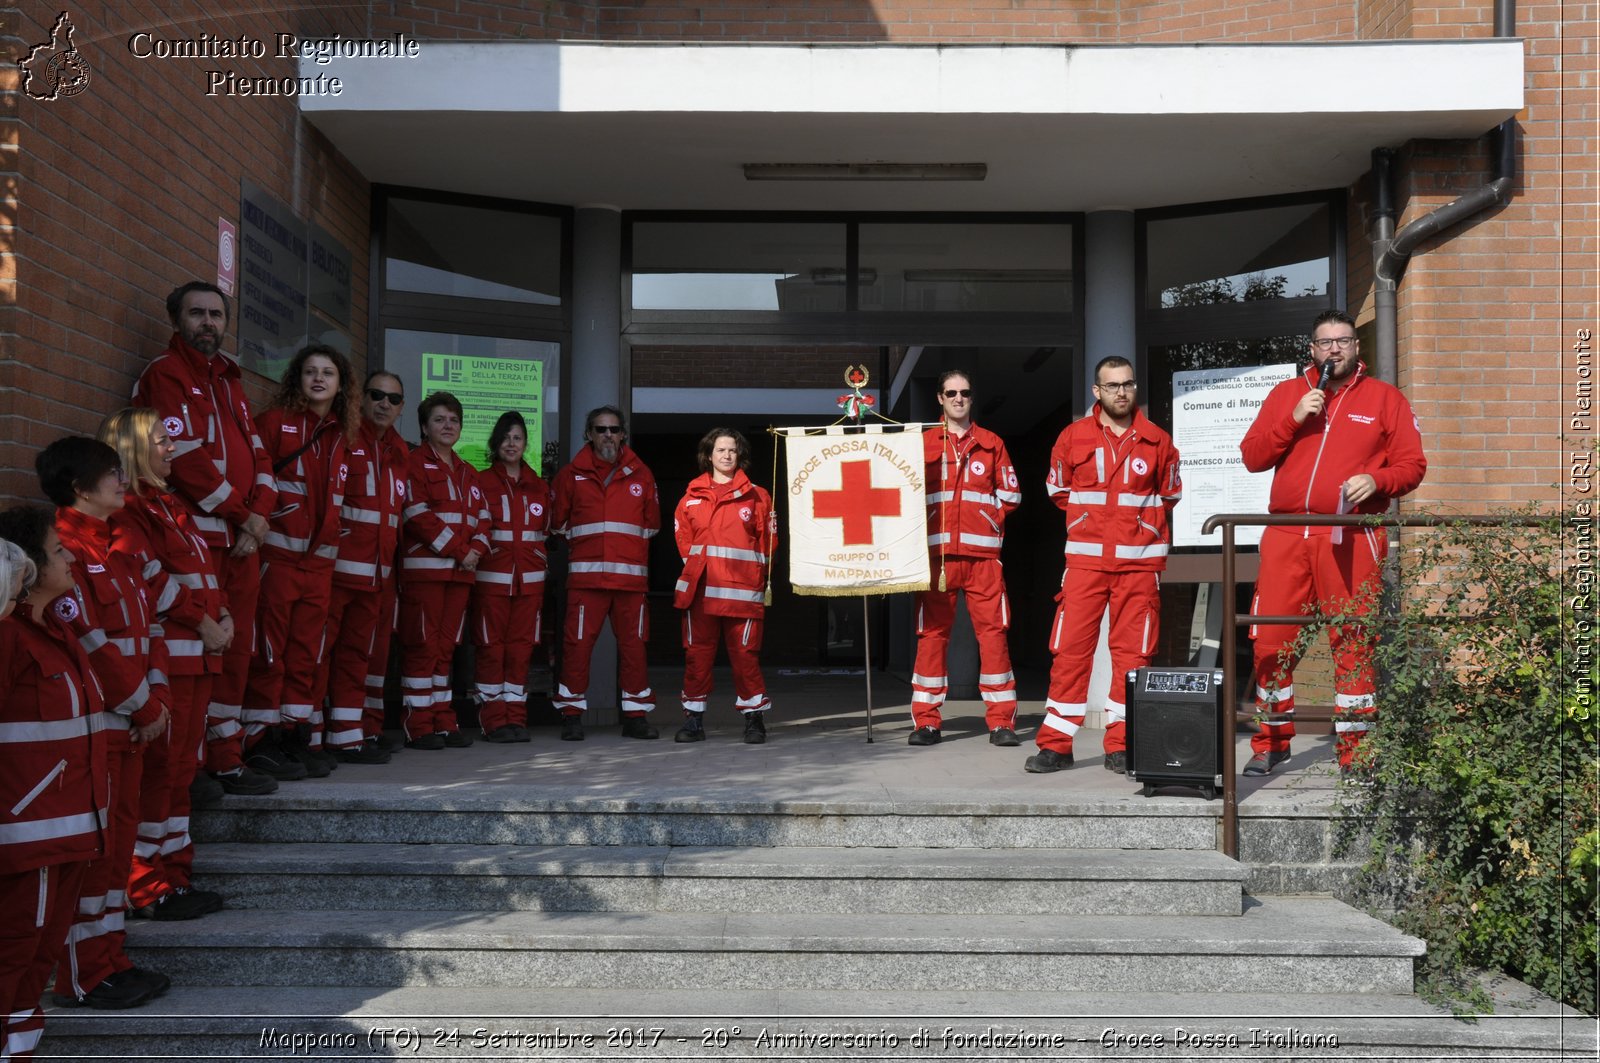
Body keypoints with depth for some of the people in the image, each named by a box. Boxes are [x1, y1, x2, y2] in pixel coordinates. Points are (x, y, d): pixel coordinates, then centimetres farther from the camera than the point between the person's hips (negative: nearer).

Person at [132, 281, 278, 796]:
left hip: (243, 540, 8)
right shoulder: (165, 374, -3)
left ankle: (225, 758, 14)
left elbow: (257, 454, 17)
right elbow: (185, 456, -13)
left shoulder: (229, 380, 23)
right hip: (196, 536, -8)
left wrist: (259, 513, -1)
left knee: (235, 649, 8)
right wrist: (242, 513, -9)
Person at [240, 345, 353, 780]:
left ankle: (299, 738, 16)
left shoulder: (343, 435, 15)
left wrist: (331, 538, 12)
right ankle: (263, 742, 4)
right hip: (277, 553, -5)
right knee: (269, 652, -2)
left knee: (306, 655, 9)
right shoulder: (275, 421, -1)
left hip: (320, 560, 5)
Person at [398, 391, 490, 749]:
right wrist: (459, 551, -13)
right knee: (423, 645, -7)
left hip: (461, 572, 7)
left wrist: (477, 549, -5)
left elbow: (481, 517, 16)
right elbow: (418, 515, -11)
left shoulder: (467, 473, 22)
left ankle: (443, 721, 14)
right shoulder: (414, 464, -1)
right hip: (424, 568, -7)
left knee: (446, 646, 9)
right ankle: (418, 726, -3)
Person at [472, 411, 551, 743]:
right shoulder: (481, 482, 3)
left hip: (529, 578, 3)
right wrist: (479, 552, -12)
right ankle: (493, 719, 2)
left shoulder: (539, 486, 14)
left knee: (521, 647, 3)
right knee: (492, 648, -3)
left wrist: (537, 557, 7)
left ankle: (516, 717, 10)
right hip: (491, 577, -3)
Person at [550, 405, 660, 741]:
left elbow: (652, 523, 18)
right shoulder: (572, 474, 8)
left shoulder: (641, 475, 12)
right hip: (585, 575, -2)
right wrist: (584, 540, 11)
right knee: (577, 643, -6)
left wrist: (625, 543, 12)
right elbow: (556, 521, 13)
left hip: (631, 575, 2)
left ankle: (635, 716, 10)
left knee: (633, 644, 3)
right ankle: (572, 715, 2)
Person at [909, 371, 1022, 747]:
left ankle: (1001, 721, 2)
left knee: (993, 630, -3)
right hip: (937, 552, 0)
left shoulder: (991, 444, 13)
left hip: (982, 553, 1)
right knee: (932, 632, -1)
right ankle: (926, 720, 5)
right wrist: (923, 526, -1)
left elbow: (1010, 493, 14)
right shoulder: (923, 443, 10)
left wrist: (989, 517, 5)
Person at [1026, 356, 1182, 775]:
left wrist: (1140, 522, 13)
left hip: (1140, 562, 1)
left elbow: (1170, 495, 18)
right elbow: (1057, 489, 17)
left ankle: (1120, 746, 10)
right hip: (1085, 559, 0)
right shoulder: (1073, 437, 3)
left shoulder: (1157, 441, 5)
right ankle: (1055, 745, 4)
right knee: (1070, 650, -3)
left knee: (1133, 653, 2)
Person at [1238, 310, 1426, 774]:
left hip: (1351, 538, -2)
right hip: (1286, 536, 2)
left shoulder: (1386, 399, 11)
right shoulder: (1285, 394, 16)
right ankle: (1271, 742, 13)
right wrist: (1293, 419, -4)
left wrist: (1376, 481, -14)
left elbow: (1412, 466, 6)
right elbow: (1252, 457, 8)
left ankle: (1354, 748, 7)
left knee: (1353, 642, -3)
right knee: (1271, 640, 1)